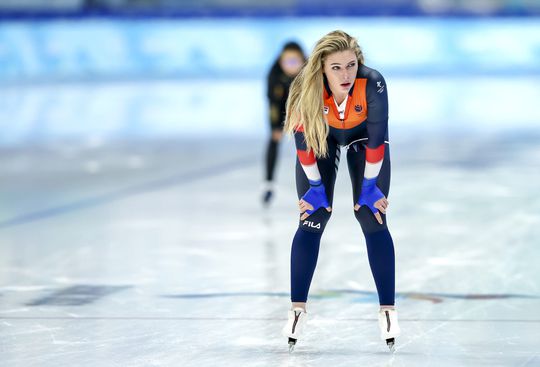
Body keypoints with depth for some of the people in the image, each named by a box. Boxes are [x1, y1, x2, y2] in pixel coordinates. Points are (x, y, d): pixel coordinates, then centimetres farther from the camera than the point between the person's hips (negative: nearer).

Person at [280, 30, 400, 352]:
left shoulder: (373, 84, -39)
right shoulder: (306, 88, -36)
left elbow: (377, 139, -25)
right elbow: (303, 140, -21)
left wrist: (370, 186, -17)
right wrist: (315, 186, -13)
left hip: (363, 135, -1)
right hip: (322, 134, 1)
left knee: (372, 217, -8)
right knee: (313, 217, -6)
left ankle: (388, 310, 0)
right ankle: (298, 310, 2)